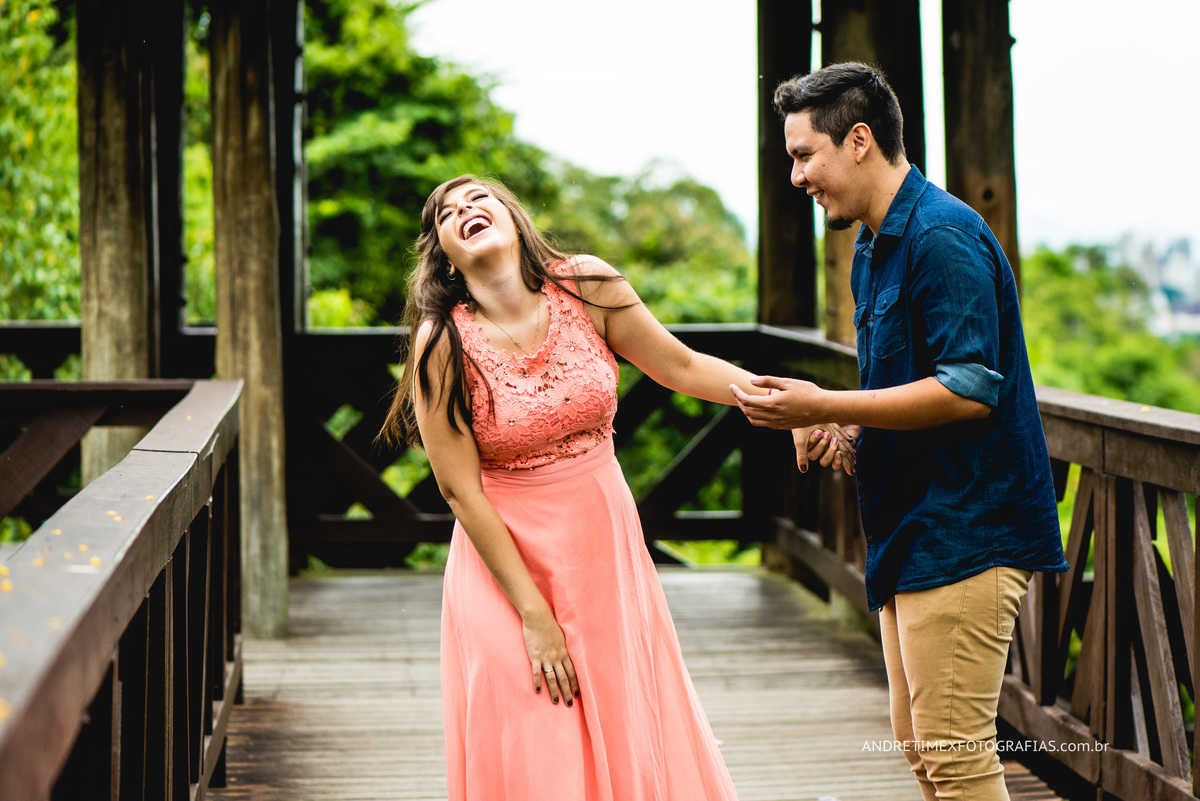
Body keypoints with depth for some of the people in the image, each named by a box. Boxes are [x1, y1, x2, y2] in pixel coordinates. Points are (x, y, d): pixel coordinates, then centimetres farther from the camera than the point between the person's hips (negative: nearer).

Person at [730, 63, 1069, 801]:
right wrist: (836, 425, 6)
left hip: (963, 536, -11)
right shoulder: (874, 247, 17)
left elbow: (968, 391, -23)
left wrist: (826, 406, -19)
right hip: (912, 533, 11)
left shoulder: (943, 236, -16)